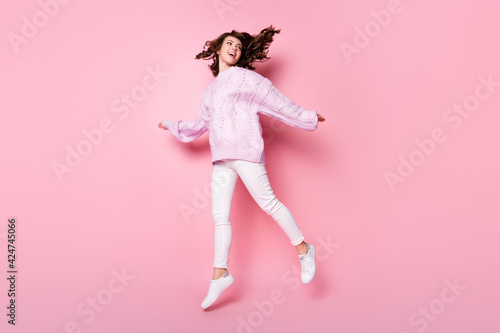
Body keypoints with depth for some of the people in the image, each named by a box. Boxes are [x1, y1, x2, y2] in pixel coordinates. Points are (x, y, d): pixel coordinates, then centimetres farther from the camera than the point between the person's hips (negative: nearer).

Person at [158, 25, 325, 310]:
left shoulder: (243, 76, 6)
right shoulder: (211, 89, 24)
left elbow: (275, 100, 4)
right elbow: (201, 124, 35)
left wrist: (307, 117, 1)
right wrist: (173, 126, 46)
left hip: (244, 150, -6)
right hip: (221, 157, 6)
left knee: (267, 201, -9)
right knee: (220, 215, 2)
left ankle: (304, 250, 6)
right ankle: (220, 274, 8)